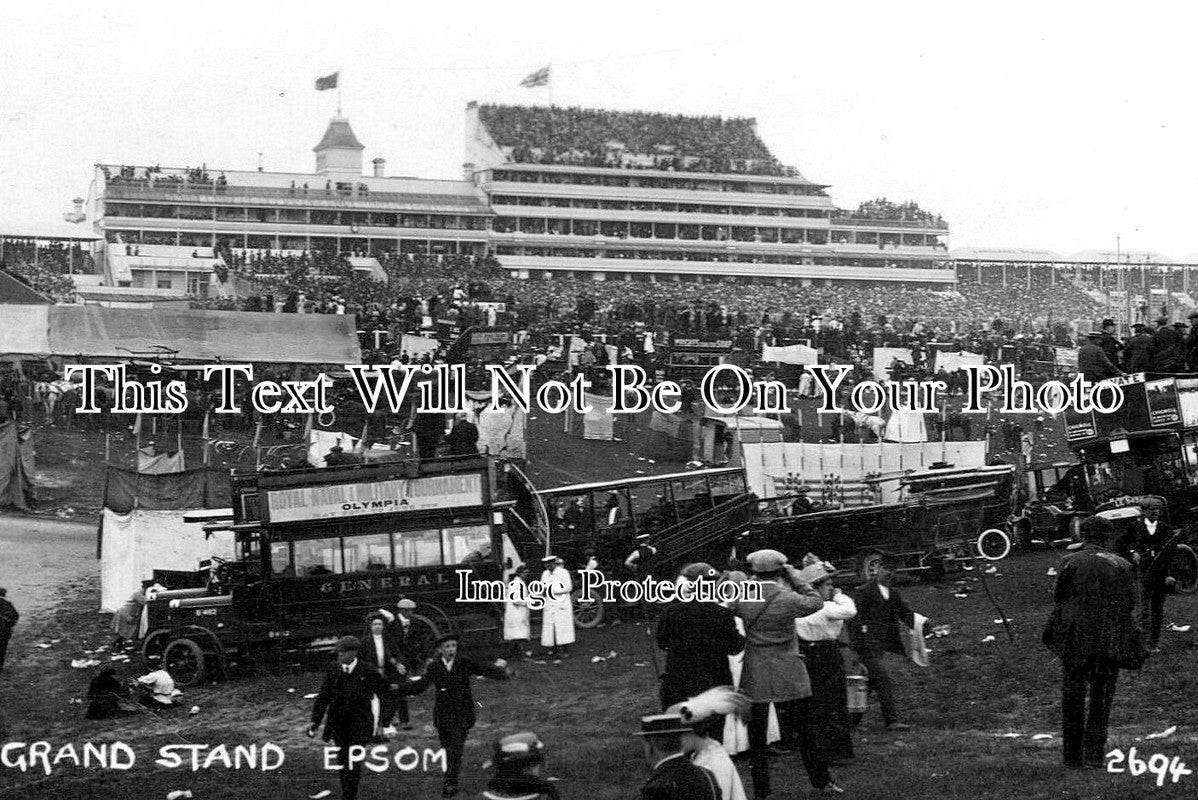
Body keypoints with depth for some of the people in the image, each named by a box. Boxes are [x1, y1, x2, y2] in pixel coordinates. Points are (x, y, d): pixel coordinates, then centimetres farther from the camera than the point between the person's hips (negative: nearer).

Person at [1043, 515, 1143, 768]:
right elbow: (1130, 603, 6)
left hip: (1077, 635, -1)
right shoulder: (1122, 565, 4)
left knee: (1073, 695, 9)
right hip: (1112, 639, 1)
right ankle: (1094, 752, 2)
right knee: (1102, 696, 10)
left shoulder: (1070, 562, -2)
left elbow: (1059, 595, 2)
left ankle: (1073, 755, 9)